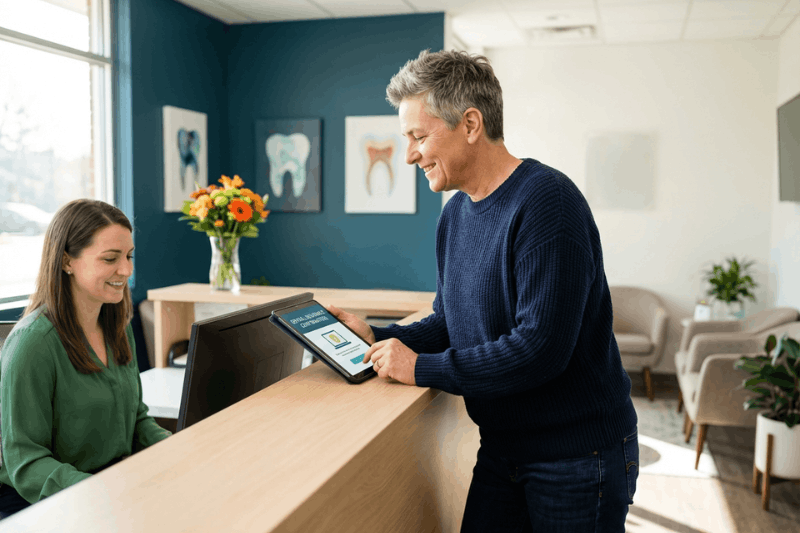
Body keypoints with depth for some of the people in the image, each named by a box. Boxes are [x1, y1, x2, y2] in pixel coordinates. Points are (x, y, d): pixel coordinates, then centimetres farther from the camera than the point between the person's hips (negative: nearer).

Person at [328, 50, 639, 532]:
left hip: (579, 456, -7)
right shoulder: (456, 213, 5)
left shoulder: (546, 202, -23)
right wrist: (378, 338, -3)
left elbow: (540, 347, -28)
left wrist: (422, 368, -21)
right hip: (503, 449, 7)